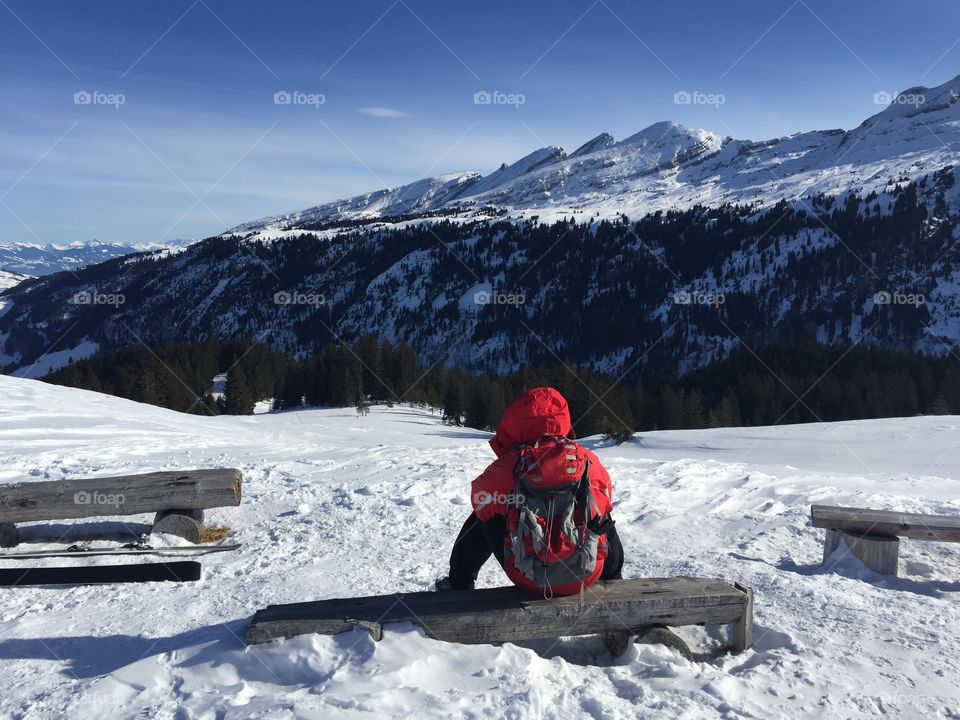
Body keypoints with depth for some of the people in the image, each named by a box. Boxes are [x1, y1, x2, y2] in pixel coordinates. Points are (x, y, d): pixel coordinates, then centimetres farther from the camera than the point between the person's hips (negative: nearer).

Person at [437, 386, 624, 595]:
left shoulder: (509, 465, -9)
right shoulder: (589, 460, -3)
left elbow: (480, 498, 9)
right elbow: (605, 502, 14)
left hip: (527, 579, -1)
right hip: (586, 577, 1)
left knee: (482, 515, 24)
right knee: (604, 519, 33)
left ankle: (458, 583, 34)